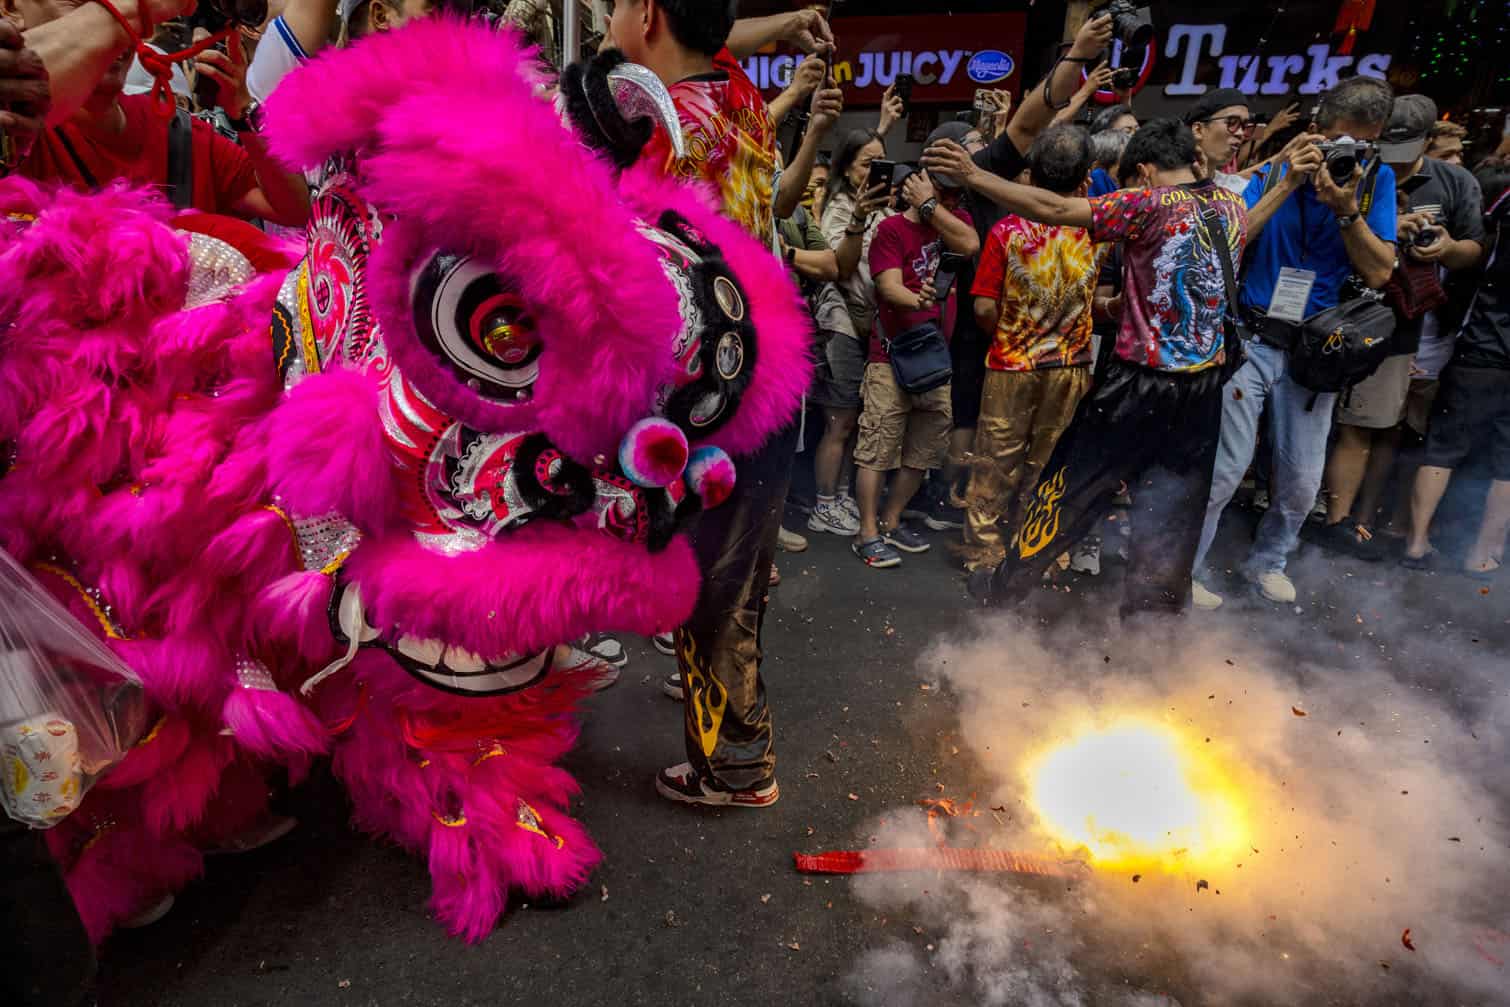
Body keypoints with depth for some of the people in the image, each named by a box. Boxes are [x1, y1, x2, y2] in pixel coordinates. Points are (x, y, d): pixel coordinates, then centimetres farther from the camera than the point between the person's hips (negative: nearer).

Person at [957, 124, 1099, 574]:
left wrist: (1007, 335, 5)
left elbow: (984, 308, -12)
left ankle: (983, 553, 15)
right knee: (1051, 464, 14)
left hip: (1012, 364, -2)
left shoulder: (1007, 230, -11)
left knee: (996, 464, 9)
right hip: (1071, 367, 2)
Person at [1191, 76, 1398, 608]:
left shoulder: (1376, 178, 3)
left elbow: (1379, 272, -3)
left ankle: (1267, 560, 32)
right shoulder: (1274, 171, -2)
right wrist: (1286, 186, -19)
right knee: (1225, 469, -6)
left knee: (1302, 482, 9)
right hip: (1250, 340, -3)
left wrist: (1347, 210, -16)